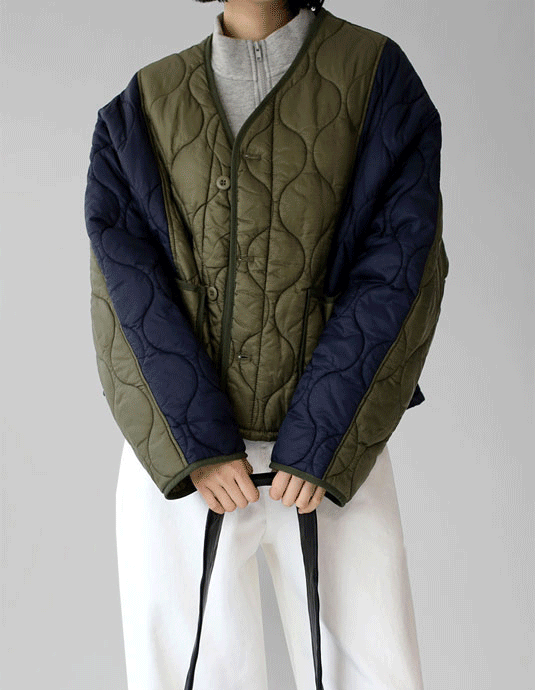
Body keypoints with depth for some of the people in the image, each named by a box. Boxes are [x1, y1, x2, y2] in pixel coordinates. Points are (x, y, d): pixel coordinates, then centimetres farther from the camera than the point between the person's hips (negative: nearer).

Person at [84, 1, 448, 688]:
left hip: (329, 452, -1)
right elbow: (128, 291, -2)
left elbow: (397, 274, -7)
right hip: (177, 446, 2)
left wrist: (315, 448, -11)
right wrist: (200, 446, -12)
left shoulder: (381, 78, 1)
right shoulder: (140, 110, 7)